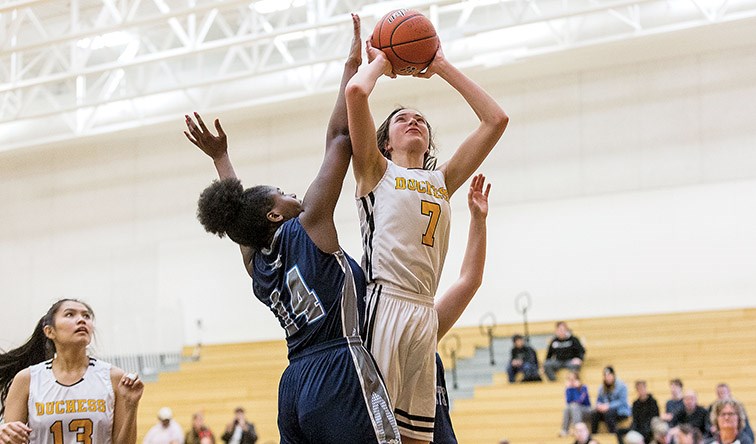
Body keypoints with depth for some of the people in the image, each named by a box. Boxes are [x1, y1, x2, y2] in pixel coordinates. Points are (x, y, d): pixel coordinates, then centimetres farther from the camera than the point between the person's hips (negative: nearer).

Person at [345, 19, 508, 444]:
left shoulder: (442, 181, 23)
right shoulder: (377, 171, 11)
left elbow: (496, 119, 18)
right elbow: (356, 92, -4)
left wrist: (443, 67, 21)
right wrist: (380, 63, 17)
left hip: (424, 313, 5)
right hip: (384, 302, -5)